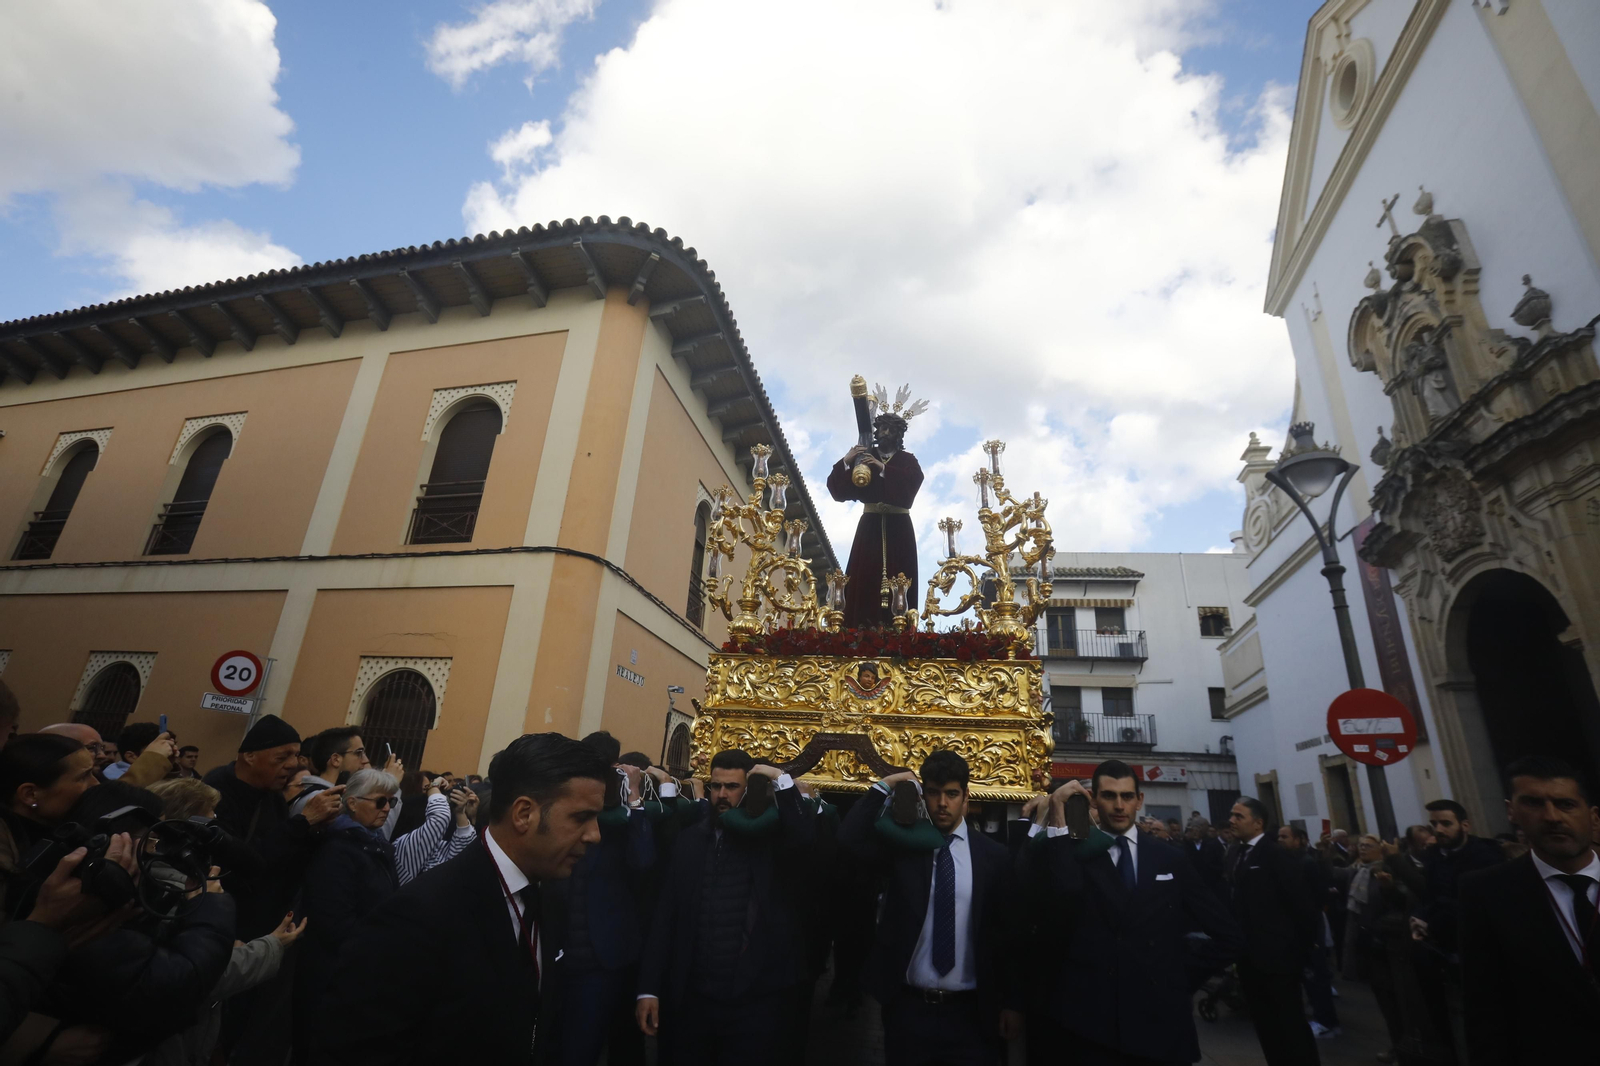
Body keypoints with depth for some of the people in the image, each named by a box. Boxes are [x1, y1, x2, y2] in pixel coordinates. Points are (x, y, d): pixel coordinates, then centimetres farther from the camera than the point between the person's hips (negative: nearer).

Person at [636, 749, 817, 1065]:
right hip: (692, 999, 3)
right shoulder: (689, 841, 5)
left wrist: (782, 781, -23)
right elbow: (665, 918, 4)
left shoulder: (772, 837, -4)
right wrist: (649, 989, 0)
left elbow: (807, 841, -27)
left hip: (755, 1001, -3)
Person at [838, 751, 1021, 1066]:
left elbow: (1008, 933, 3)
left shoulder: (993, 855, -1)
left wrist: (1011, 1002, 4)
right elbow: (849, 839, -18)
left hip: (970, 1011, 0)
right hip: (908, 1007, 0)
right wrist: (884, 787, -18)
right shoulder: (902, 844, -3)